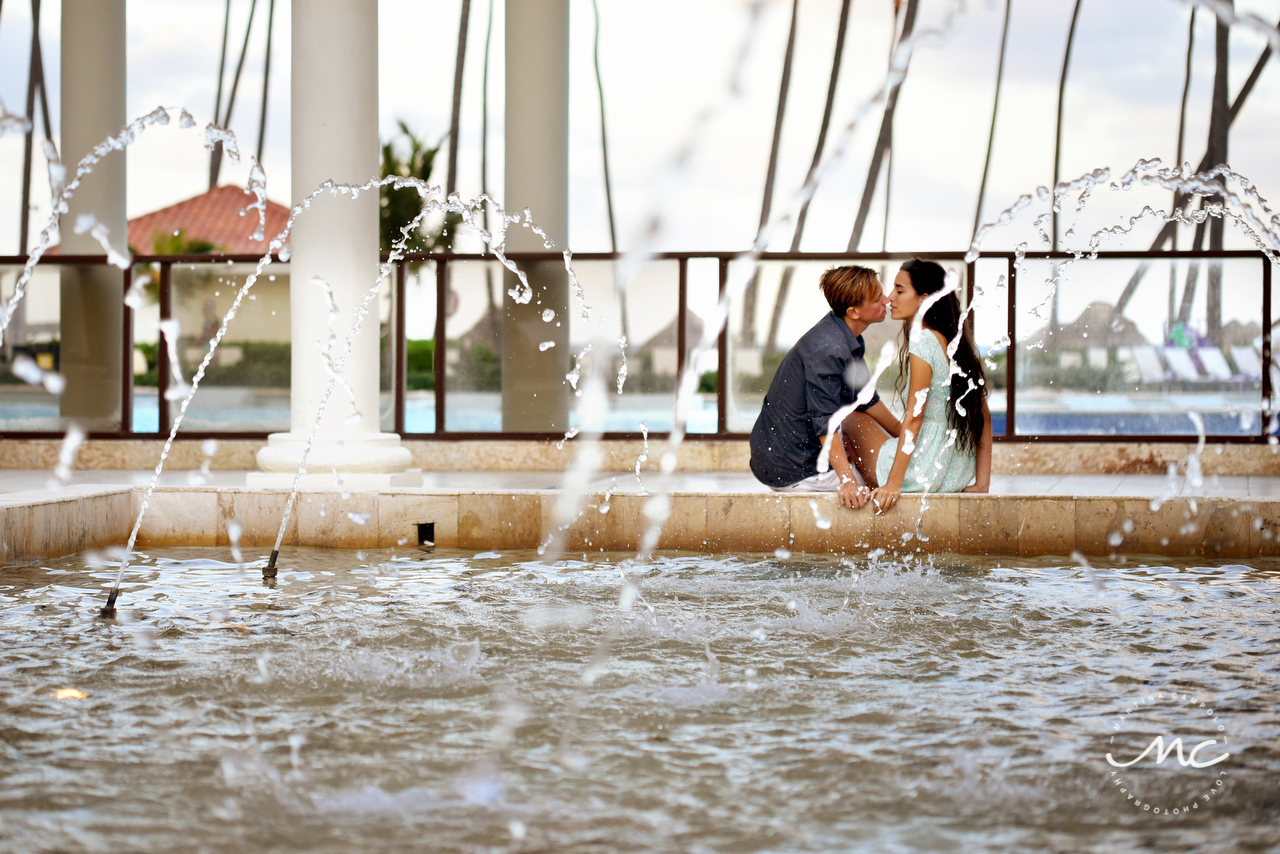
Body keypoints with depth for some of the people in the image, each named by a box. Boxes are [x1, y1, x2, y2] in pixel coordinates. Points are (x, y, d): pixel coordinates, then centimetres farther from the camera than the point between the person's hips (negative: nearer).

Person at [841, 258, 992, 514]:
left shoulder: (923, 340, -16)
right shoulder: (958, 342, 9)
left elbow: (914, 416, -20)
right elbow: (983, 416, 9)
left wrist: (893, 484, -19)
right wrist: (982, 483, 9)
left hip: (926, 471, -9)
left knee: (852, 420, 14)